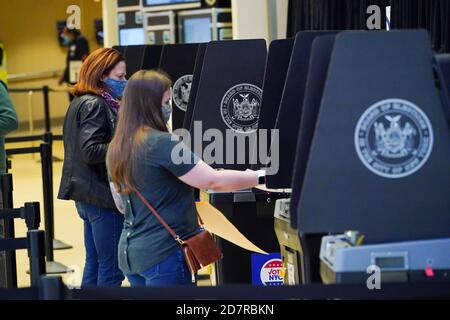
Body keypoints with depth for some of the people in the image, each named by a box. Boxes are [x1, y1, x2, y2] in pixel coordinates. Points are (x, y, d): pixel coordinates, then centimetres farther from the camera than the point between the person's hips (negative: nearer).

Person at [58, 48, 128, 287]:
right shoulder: (95, 105, -15)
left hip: (87, 195, 10)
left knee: (94, 263, 16)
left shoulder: (82, 102, 14)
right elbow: (91, 151, -23)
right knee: (112, 267, -3)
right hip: (103, 195, -10)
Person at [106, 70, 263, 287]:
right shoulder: (162, 143, -18)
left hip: (131, 249, 9)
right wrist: (262, 177, -12)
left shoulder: (117, 148, 8)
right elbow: (213, 181, -20)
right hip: (165, 251, -9)